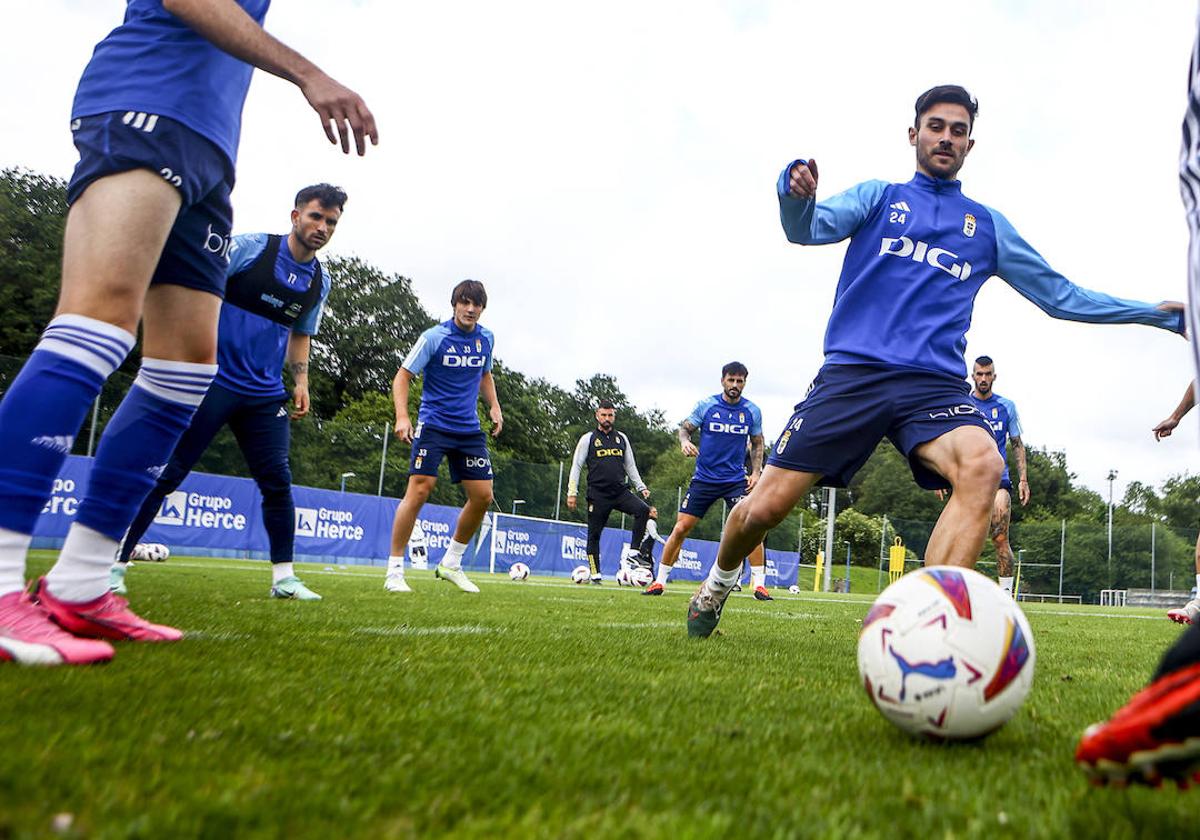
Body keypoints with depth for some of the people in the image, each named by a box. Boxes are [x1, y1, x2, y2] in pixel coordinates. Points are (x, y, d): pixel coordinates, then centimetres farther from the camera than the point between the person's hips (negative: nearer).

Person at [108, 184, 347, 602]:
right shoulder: (249, 247, -7)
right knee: (165, 471, -3)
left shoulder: (320, 281, 10)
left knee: (278, 480, -2)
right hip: (213, 378, -4)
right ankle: (115, 563, 9)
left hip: (265, 395, 5)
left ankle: (284, 577, 7)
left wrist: (301, 382, 12)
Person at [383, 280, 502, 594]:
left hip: (469, 429, 6)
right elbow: (402, 377, -6)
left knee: (483, 496, 1)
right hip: (434, 425, -5)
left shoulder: (486, 338, 8)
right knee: (419, 491, -15)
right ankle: (394, 571, -3)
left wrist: (494, 406, 10)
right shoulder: (434, 337, -8)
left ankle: (451, 564, 20)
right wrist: (402, 416, -20)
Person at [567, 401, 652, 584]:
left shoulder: (622, 438, 15)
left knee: (643, 509, -22)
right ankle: (595, 575, 10)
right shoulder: (588, 438, 4)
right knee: (594, 534, 0)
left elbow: (630, 466, 21)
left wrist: (641, 487, 12)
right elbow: (576, 466, 4)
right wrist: (572, 493, -3)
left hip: (620, 492, 3)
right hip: (598, 495, -3)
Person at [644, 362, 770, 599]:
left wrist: (756, 472, 2)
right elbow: (684, 428, 4)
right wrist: (685, 441, -19)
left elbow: (757, 443, 14)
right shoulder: (706, 405, -3)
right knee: (681, 528, -3)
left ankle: (759, 585, -3)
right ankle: (659, 581, 10)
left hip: (736, 480, 1)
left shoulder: (752, 411, 3)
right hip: (704, 478, -1)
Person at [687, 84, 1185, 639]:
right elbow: (807, 228, -5)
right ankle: (718, 582, 25)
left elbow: (1062, 296, 25)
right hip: (852, 371, -1)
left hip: (934, 384, 2)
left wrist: (1155, 312, 18)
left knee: (983, 466, -32)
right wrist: (795, 193, -28)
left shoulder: (988, 226, 20)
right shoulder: (878, 197, 15)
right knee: (763, 508, -8)